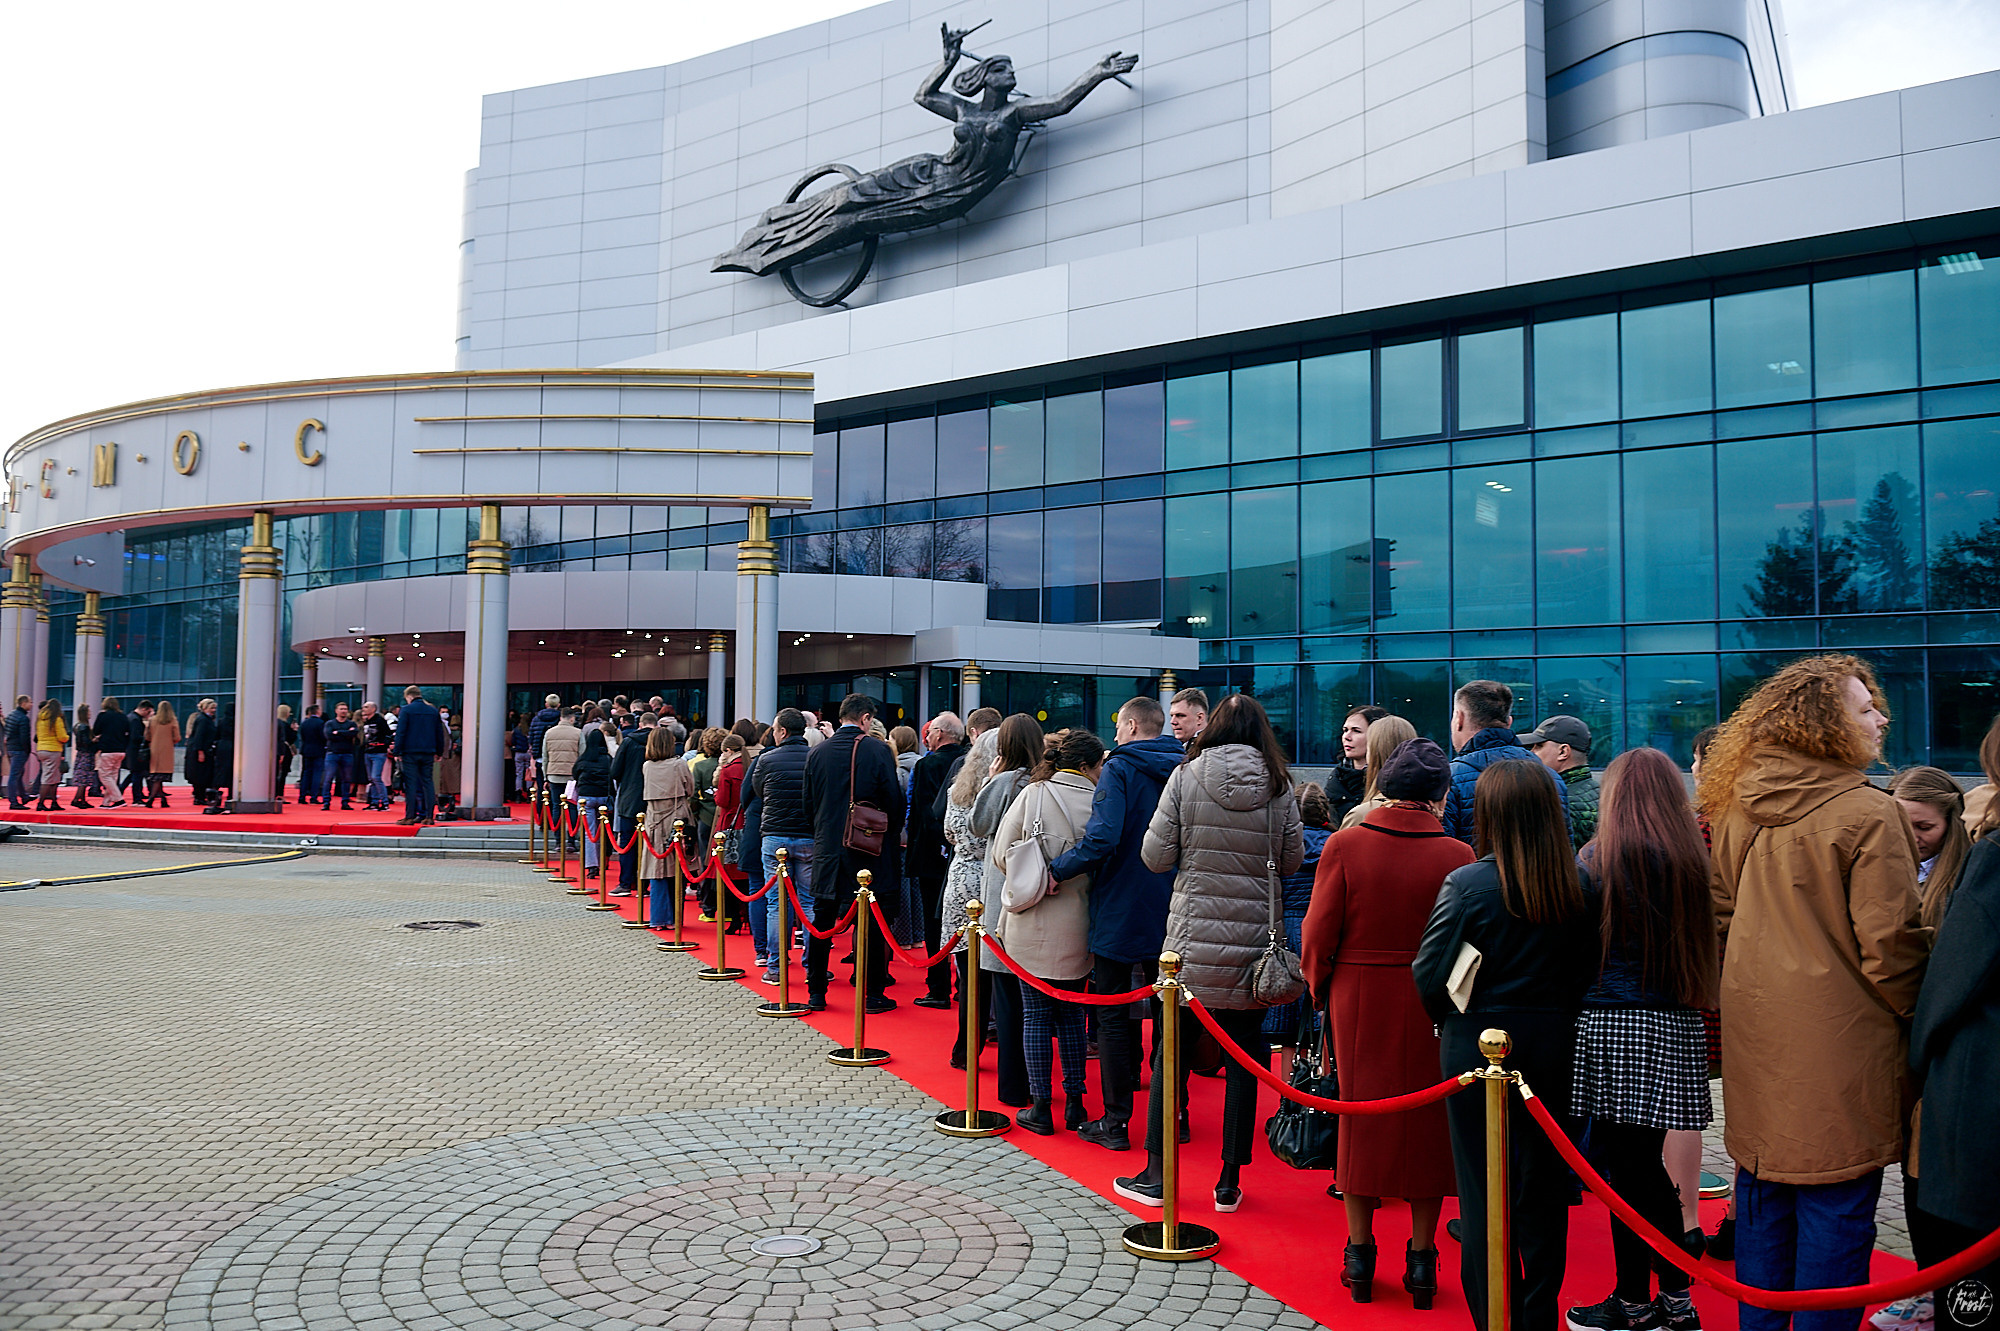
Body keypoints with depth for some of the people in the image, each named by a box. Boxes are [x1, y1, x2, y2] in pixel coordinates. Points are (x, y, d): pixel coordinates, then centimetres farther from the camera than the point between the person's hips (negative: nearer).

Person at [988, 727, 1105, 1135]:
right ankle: (1074, 1105, 20)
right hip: (1076, 931, 1)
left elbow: (1001, 853, -4)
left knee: (1036, 1015, 8)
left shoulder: (1033, 794, -6)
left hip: (1032, 927, -1)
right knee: (1071, 1015, 15)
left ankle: (1040, 1108, 11)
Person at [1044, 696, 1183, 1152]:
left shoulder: (1119, 769, -11)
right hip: (1171, 915, 6)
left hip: (1120, 911, -5)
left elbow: (1103, 836, -25)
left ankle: (1116, 1122, 7)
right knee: (1168, 1014, 15)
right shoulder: (1182, 771, 6)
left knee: (1114, 1019, 4)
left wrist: (1057, 869, -16)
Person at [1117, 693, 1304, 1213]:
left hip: (1193, 936, -1)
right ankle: (1229, 1183, 18)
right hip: (1254, 939, 1)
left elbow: (1155, 856, -6)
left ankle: (1154, 1176, 17)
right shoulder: (1278, 786, -3)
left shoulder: (1186, 777, -7)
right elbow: (1293, 861, 4)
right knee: (1243, 1056, 11)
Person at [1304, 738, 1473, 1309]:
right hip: (1433, 1005, 0)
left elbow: (1317, 934, -6)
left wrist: (1321, 990, 10)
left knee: (1360, 1118, 14)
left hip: (1358, 997, 1)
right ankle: (1421, 1258, 21)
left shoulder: (1345, 844, -9)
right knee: (1427, 1121, 13)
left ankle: (1360, 1255, 22)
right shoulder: (1457, 855, -10)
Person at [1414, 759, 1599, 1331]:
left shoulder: (1467, 884, -15)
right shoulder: (1580, 886, -4)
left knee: (1482, 1187, 7)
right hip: (1552, 1045, 4)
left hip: (1478, 1044, -4)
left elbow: (1430, 973, -12)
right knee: (1544, 1183, 16)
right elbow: (1589, 967, 4)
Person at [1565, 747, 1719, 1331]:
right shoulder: (1692, 856, 5)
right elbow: (1705, 939, 12)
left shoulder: (1599, 856, -9)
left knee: (1625, 1166, 3)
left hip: (1613, 1021, -6)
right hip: (1677, 1025, 6)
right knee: (1648, 1163, 15)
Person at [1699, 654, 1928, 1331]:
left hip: (1755, 1036, 7)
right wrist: (1918, 1019, 1)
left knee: (1762, 1191, 17)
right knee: (1834, 1200, 4)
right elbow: (1890, 946, -15)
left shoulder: (1738, 811, 5)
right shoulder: (1870, 816, -15)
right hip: (1839, 1043, -7)